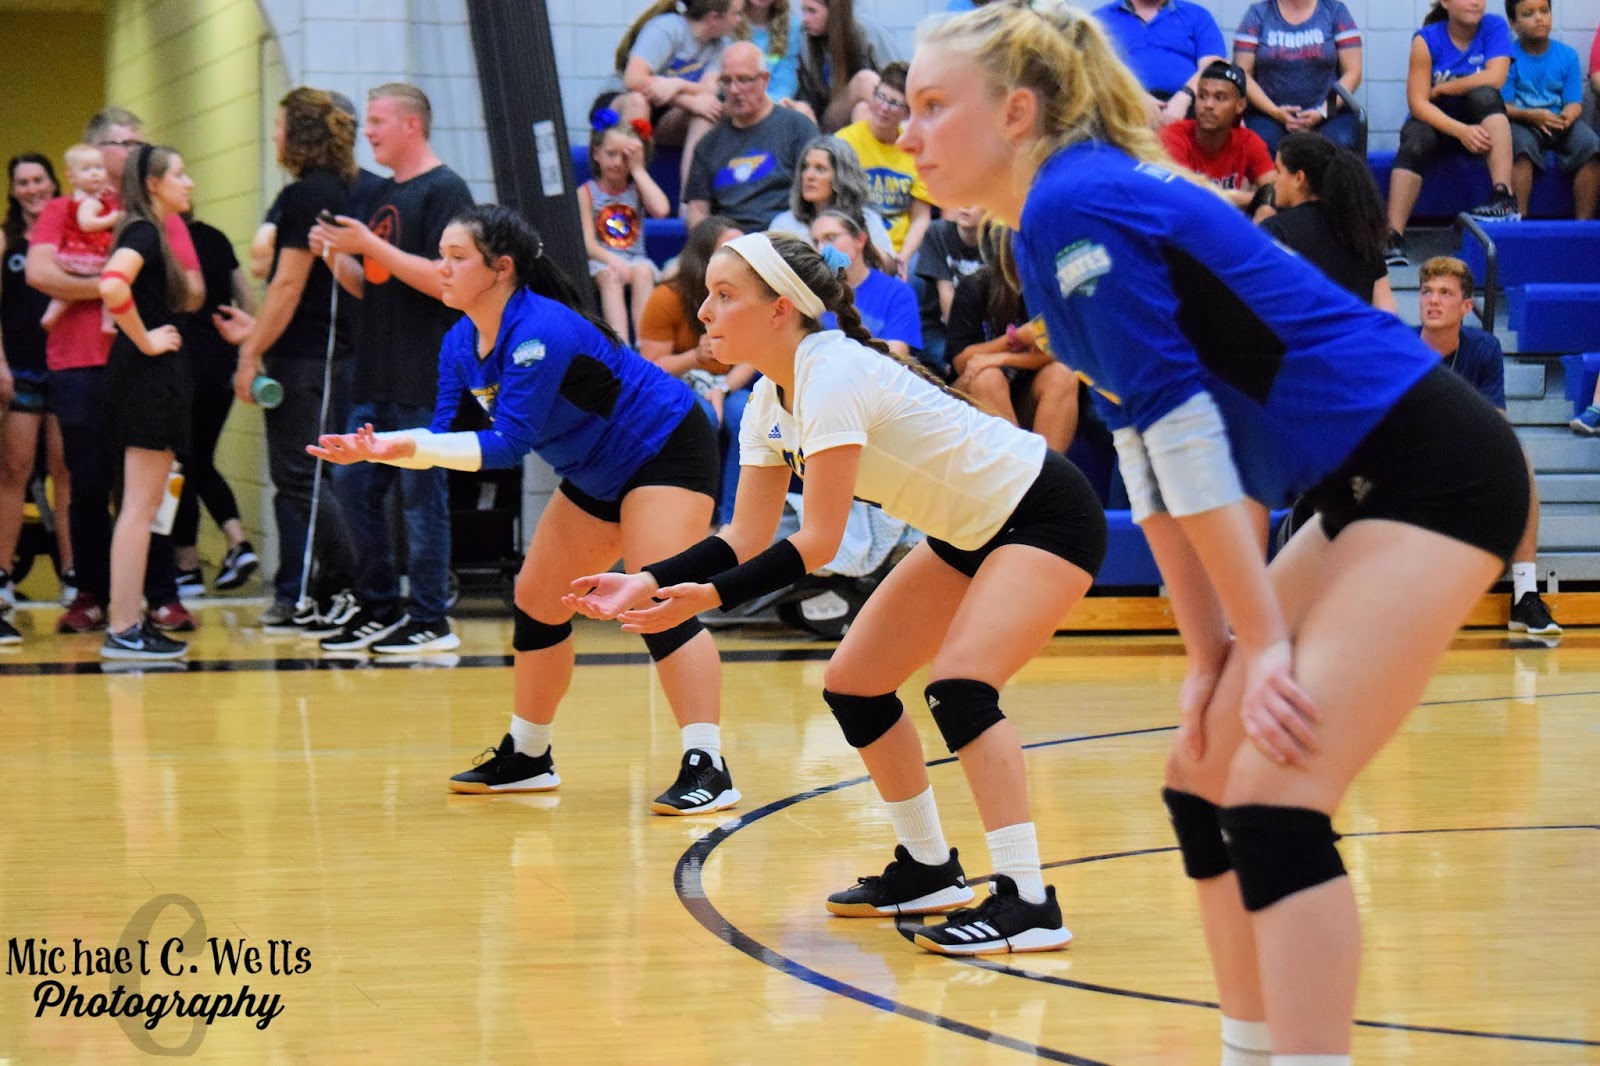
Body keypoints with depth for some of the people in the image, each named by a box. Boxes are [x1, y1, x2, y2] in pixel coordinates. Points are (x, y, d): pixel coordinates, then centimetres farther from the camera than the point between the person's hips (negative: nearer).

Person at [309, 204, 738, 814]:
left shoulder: (539, 331, -30)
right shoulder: (460, 343, -3)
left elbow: (509, 444, -32)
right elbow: (442, 433, -3)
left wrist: (411, 447, -38)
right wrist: (380, 448, -20)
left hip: (666, 450, -10)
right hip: (599, 475, 10)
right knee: (536, 601, 12)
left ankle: (707, 768, -24)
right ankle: (527, 757, 26)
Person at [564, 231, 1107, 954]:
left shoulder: (833, 375, -27)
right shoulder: (771, 399, 0)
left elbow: (819, 541, -29)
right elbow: (748, 535, 2)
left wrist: (712, 596, -35)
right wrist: (649, 582, -10)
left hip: (1047, 517, -10)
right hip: (969, 532, 10)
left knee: (959, 685, -27)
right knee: (853, 682, 8)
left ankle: (1027, 902, -27)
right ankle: (928, 869, 22)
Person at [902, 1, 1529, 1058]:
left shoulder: (1072, 206, -15)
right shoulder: (1065, 219, 13)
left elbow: (1183, 426, -19)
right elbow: (1152, 450, 13)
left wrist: (1263, 639, -17)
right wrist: (1212, 654, 9)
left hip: (1430, 472, -10)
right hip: (1368, 488, 10)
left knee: (1273, 798, -15)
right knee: (1206, 775, 11)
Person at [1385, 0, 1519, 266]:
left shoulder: (1494, 27, -7)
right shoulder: (1426, 40, -10)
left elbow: (1495, 79, -21)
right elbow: (1417, 102, -18)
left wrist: (1439, 89, -15)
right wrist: (1461, 131, -32)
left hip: (1481, 121, 1)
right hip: (1435, 120, -1)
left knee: (1484, 94, -32)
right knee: (1414, 143, -33)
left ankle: (1504, 197, -43)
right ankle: (1393, 238, -42)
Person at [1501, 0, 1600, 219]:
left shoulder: (1567, 55, 6)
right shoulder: (1508, 57, -3)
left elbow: (1574, 103, 1)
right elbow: (1503, 106, -8)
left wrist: (1568, 116, -23)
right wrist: (1532, 116, -27)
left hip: (1560, 122, 3)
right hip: (1521, 123, -3)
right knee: (1521, 145, -37)